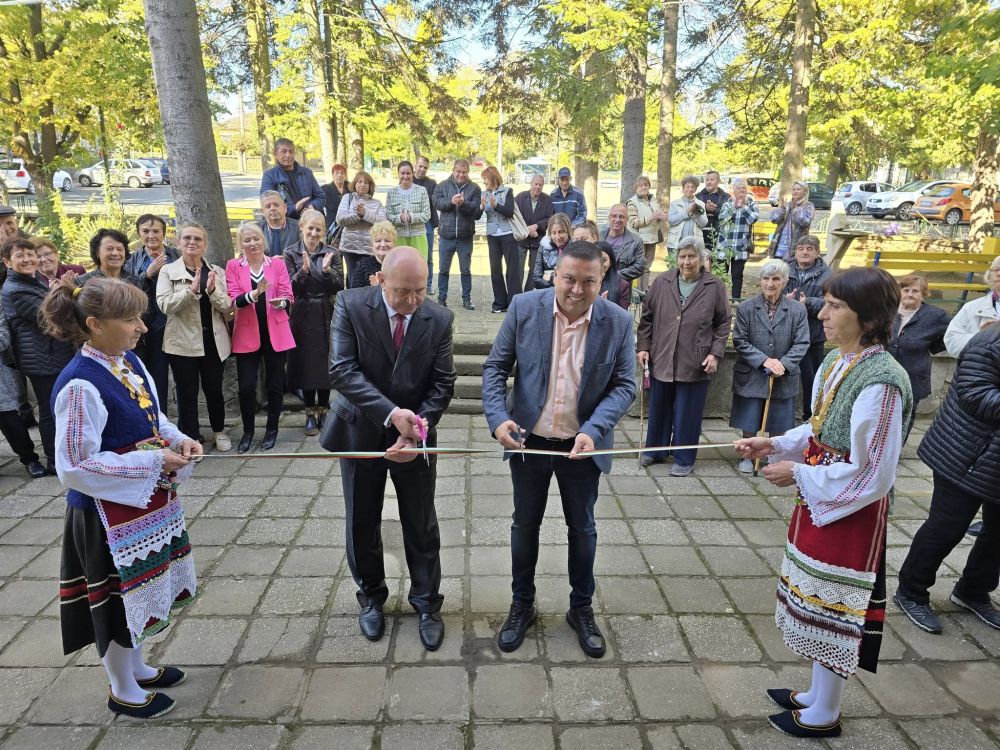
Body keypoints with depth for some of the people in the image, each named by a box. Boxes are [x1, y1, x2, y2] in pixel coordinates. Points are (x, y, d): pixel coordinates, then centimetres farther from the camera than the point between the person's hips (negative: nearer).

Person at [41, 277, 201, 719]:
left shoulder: (129, 361, 0)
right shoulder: (81, 386, -26)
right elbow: (75, 467, -24)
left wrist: (178, 440, -6)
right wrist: (154, 460, -24)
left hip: (147, 502, 8)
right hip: (109, 514, -8)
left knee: (139, 590, 24)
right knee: (118, 598, 12)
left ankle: (136, 668, 46)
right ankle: (122, 691, 35)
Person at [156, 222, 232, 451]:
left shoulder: (217, 271, 7)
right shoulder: (168, 271, 0)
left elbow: (228, 307, -1)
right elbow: (165, 305, -12)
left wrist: (212, 290, -18)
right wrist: (191, 289, -23)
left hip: (213, 341, 2)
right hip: (183, 342, -2)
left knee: (214, 389, 12)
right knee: (187, 393, 6)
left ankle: (219, 431, 32)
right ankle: (191, 438, 19)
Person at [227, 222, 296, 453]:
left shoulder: (277, 264, 4)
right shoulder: (233, 266, 3)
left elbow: (288, 298, -1)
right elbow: (234, 300, -8)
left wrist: (281, 302, -24)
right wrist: (254, 294, -26)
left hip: (275, 333, 1)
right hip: (247, 335, 0)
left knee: (275, 384, 7)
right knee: (246, 387, -2)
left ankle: (272, 429, 24)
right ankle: (247, 431, 19)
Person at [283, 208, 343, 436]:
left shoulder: (332, 253, 1)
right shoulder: (291, 253, 0)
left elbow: (339, 287, -4)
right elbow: (291, 288, -7)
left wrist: (327, 270, -21)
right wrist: (304, 270, -23)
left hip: (326, 316, 0)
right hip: (303, 317, 0)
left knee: (325, 364, 6)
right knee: (305, 364, 5)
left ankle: (323, 410, 21)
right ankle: (310, 414, 18)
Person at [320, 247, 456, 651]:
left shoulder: (439, 319, -9)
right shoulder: (351, 305, -13)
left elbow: (442, 385, -8)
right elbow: (341, 369, -20)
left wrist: (414, 432, -21)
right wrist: (391, 413, -29)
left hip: (415, 436, 0)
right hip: (360, 431, 0)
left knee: (422, 526, 10)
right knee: (361, 524, 14)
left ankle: (427, 604, 31)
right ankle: (371, 597, 38)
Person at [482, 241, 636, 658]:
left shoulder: (617, 322, -11)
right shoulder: (524, 308, -11)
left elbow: (624, 385, -7)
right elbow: (495, 366, -6)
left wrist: (593, 429, -23)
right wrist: (498, 418, -21)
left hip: (583, 445, 0)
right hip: (529, 440, 1)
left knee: (582, 528, 16)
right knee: (525, 524, 15)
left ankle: (581, 609, 38)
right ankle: (522, 606, 37)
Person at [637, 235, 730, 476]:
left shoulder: (715, 287, -2)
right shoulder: (662, 283, 2)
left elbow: (722, 324, 3)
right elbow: (647, 317, 7)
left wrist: (715, 353, -6)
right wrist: (643, 346, 1)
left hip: (694, 364, -2)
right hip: (661, 359, 2)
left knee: (687, 413, 6)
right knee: (659, 409, 15)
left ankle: (684, 459, 21)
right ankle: (655, 450, 32)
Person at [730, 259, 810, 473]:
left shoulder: (798, 309, -2)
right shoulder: (745, 308, -4)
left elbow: (802, 343, -3)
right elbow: (740, 342, -7)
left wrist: (783, 363, -18)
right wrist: (764, 360, -18)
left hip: (783, 379, 1)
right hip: (751, 377, -1)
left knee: (779, 424, 12)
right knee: (749, 422, 10)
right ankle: (748, 456, 30)